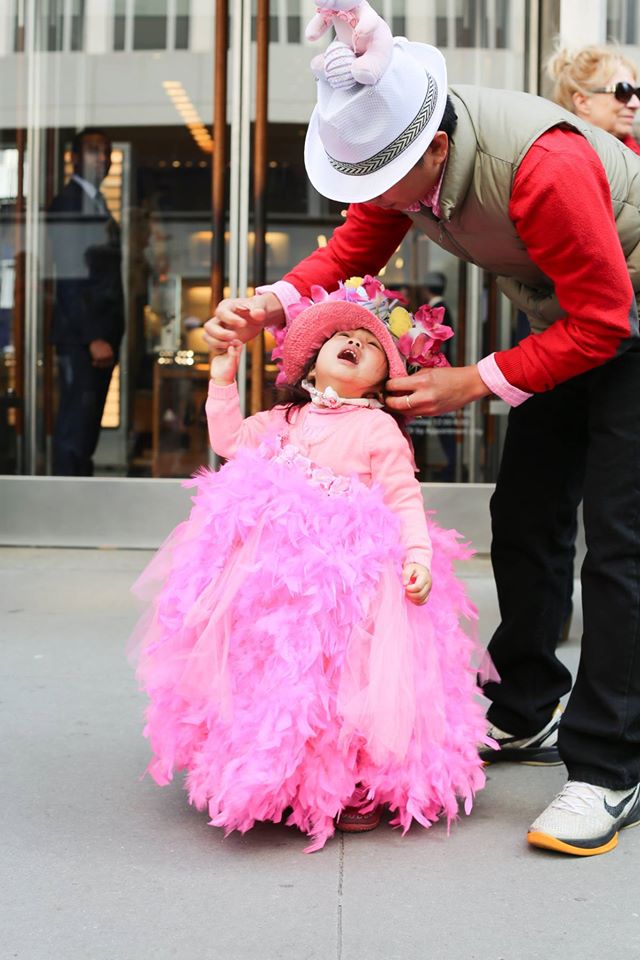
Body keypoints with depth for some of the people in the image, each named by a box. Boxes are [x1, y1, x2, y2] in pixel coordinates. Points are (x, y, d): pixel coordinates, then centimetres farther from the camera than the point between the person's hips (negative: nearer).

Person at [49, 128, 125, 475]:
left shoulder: (101, 203, 17)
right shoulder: (66, 203, -8)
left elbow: (109, 272, 14)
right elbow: (70, 278, -15)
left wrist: (112, 334, 8)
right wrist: (93, 338, -19)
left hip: (103, 332, 8)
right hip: (78, 334, -8)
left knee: (91, 420, 11)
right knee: (76, 419, -7)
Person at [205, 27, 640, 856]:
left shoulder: (541, 167, -38)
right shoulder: (393, 154, -15)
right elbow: (353, 251, -5)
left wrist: (476, 382, -25)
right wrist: (270, 303, -24)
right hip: (559, 317, 8)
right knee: (524, 516, 10)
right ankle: (525, 717, 25)